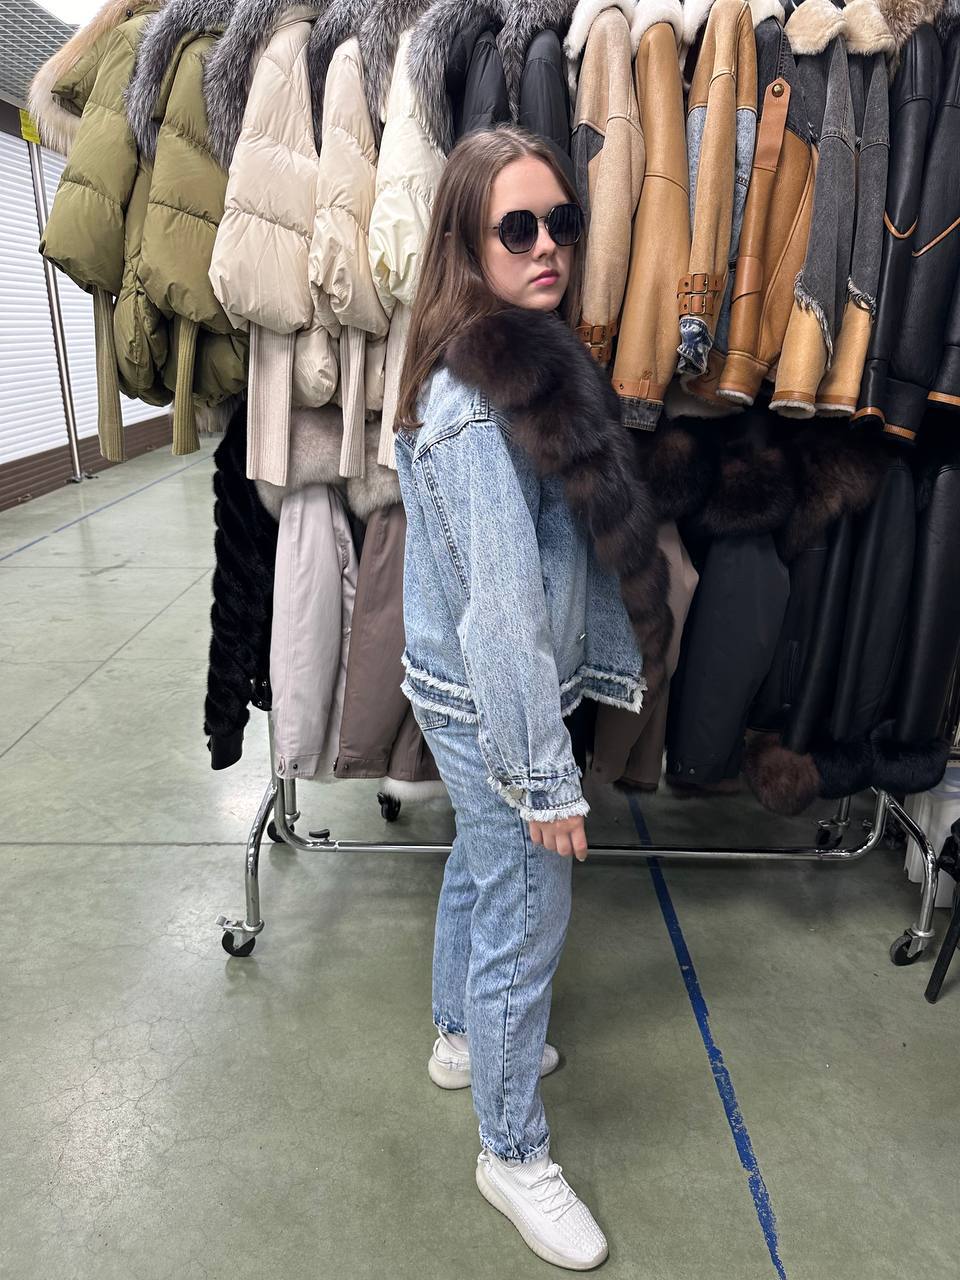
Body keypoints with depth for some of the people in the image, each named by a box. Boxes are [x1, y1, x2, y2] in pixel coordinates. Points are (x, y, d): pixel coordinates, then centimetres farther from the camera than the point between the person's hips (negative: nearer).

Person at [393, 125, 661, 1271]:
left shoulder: (534, 356, 7)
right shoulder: (474, 399, -24)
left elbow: (577, 540, 11)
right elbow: (500, 601, -27)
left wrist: (613, 661, 15)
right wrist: (546, 774, -22)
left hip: (470, 699, 9)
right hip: (487, 704, -9)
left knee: (479, 867, 25)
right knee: (527, 919, 5)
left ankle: (464, 1039, 51)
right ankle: (513, 1155, 30)